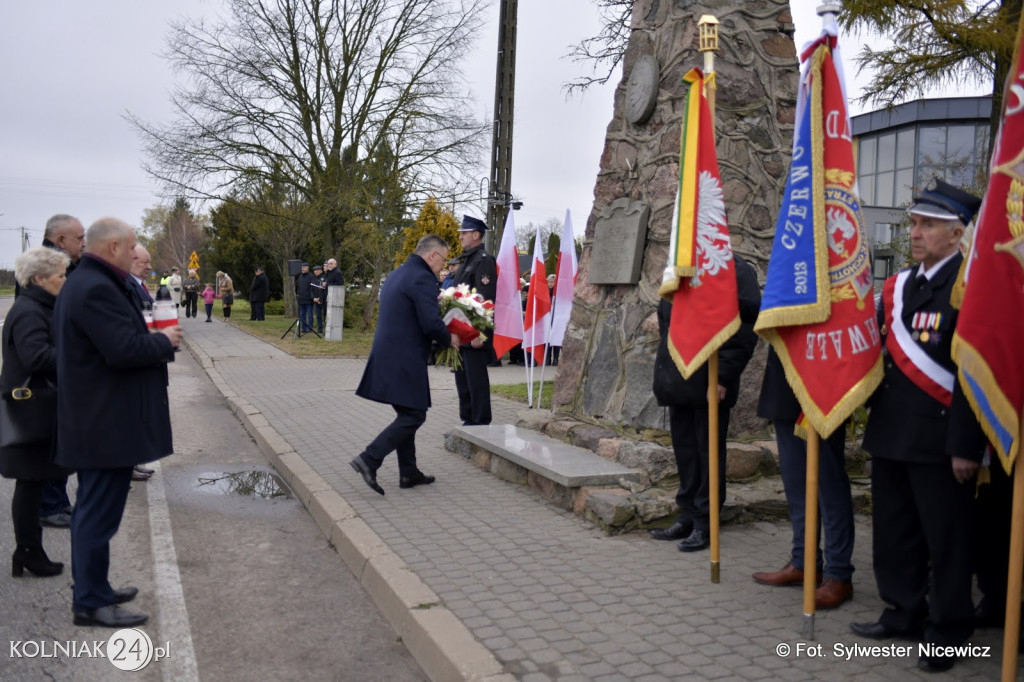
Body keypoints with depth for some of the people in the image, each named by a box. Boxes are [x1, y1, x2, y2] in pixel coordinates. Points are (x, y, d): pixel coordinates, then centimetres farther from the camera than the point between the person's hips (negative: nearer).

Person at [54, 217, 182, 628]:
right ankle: (91, 603, 7)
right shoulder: (97, 289, -20)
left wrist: (151, 339, 8)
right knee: (100, 513, -2)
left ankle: (90, 588, 30)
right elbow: (124, 350, -27)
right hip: (107, 423, -11)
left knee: (92, 508, 18)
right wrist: (164, 340, -11)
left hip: (91, 420, 11)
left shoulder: (82, 283, 15)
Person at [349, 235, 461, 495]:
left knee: (406, 415, 17)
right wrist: (449, 339, -2)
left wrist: (442, 335, 20)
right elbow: (431, 324, -21)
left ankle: (408, 473, 23)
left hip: (387, 355, 10)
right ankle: (369, 459, -8)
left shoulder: (397, 274, 17)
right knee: (414, 415, -2)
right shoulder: (422, 278, -14)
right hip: (404, 361, -10)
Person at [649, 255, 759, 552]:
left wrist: (723, 377, -17)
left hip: (709, 383, -7)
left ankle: (705, 524, 12)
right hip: (678, 380, 7)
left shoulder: (735, 271, -8)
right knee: (683, 448, 12)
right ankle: (687, 517, 23)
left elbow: (743, 329, -14)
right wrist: (664, 368, 14)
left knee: (708, 450, 2)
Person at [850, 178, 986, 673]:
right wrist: (873, 417, 13)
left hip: (939, 441, -7)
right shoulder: (899, 287, 13)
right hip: (892, 434, 7)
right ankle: (905, 614, 31)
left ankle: (948, 632, 19)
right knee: (894, 532, 16)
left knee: (945, 539, 5)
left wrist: (965, 446, -19)